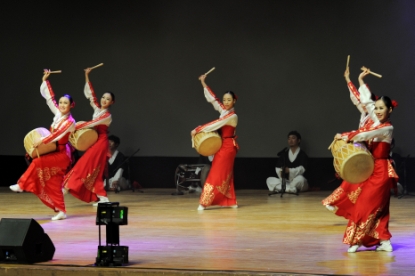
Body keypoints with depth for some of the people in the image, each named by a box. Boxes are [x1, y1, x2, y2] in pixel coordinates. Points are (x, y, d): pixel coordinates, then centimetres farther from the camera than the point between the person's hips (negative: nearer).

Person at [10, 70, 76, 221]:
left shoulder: (70, 122, -15)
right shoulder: (58, 114, 5)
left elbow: (57, 135, -26)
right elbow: (49, 97, 9)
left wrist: (42, 141, -31)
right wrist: (45, 80, 5)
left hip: (62, 153, -8)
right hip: (54, 151, 8)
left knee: (37, 162, -24)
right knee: (54, 183, 5)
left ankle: (21, 185, -12)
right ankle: (61, 211, 7)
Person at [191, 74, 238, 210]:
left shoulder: (232, 116, -18)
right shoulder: (223, 110, 5)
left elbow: (214, 125, -21)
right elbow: (212, 98, 11)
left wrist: (197, 130, -17)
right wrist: (203, 83, 8)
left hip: (227, 147, -9)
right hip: (223, 146, 9)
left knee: (216, 174, -9)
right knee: (225, 175, 10)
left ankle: (205, 202, -10)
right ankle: (231, 202, 13)